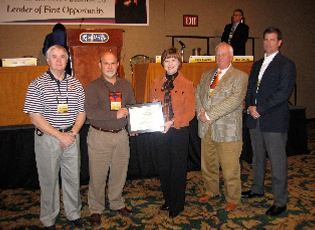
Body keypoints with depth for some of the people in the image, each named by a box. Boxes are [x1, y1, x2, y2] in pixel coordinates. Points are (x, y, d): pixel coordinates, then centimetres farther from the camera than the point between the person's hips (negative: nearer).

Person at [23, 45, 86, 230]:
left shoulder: (76, 84, 6)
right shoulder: (37, 85, -5)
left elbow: (82, 113, 7)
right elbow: (35, 118, -10)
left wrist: (72, 133, -8)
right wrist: (60, 135, -15)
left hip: (71, 137, 3)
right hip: (47, 138, -3)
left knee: (73, 178, 11)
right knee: (49, 179, 8)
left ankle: (74, 214, 30)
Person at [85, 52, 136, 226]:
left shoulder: (126, 85, 11)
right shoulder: (93, 86, -4)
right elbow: (90, 112, -16)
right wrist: (115, 114, -17)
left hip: (121, 135, 4)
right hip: (99, 136, -4)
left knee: (119, 173, 13)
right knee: (98, 175, 4)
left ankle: (117, 205, 33)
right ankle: (96, 210, 22)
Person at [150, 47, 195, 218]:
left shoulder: (187, 85, -6)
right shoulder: (157, 83, 7)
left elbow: (190, 112, -9)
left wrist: (172, 122, -22)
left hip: (179, 131, -4)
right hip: (161, 132, 4)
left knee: (178, 169, 6)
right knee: (162, 168, 13)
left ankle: (177, 205, 26)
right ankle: (168, 200, 35)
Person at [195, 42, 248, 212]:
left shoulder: (240, 77, -3)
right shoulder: (206, 75, 17)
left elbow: (235, 100, -16)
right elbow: (197, 93, 10)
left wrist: (210, 115, -19)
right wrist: (201, 112, -9)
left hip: (227, 130, -5)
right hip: (206, 128, 5)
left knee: (230, 168, 4)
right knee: (207, 164, 16)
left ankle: (232, 198, 24)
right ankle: (211, 191, 37)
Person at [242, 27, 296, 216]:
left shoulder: (287, 65, -5)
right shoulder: (257, 65, 18)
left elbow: (284, 93, -15)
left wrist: (261, 108, -17)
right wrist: (250, 106, -4)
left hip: (275, 121, -7)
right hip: (255, 119, 7)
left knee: (278, 162, -1)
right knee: (258, 157, 18)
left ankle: (280, 202, 12)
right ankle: (257, 189, 36)